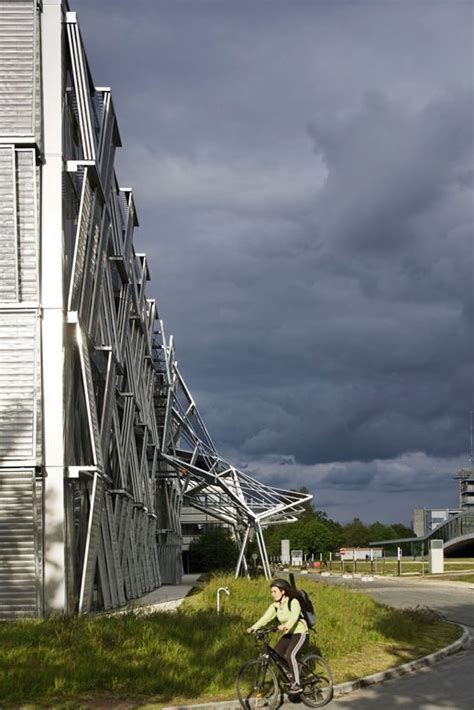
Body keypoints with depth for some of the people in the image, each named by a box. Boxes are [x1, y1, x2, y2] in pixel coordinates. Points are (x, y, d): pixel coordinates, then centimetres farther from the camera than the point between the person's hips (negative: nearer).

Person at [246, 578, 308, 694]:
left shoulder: (293, 602, -16)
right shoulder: (275, 606, 3)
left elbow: (294, 617, -33)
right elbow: (265, 618, -9)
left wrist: (285, 626, -53)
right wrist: (253, 628, -26)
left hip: (300, 632, -7)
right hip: (287, 634, 7)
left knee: (289, 654, -28)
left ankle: (296, 684, -20)